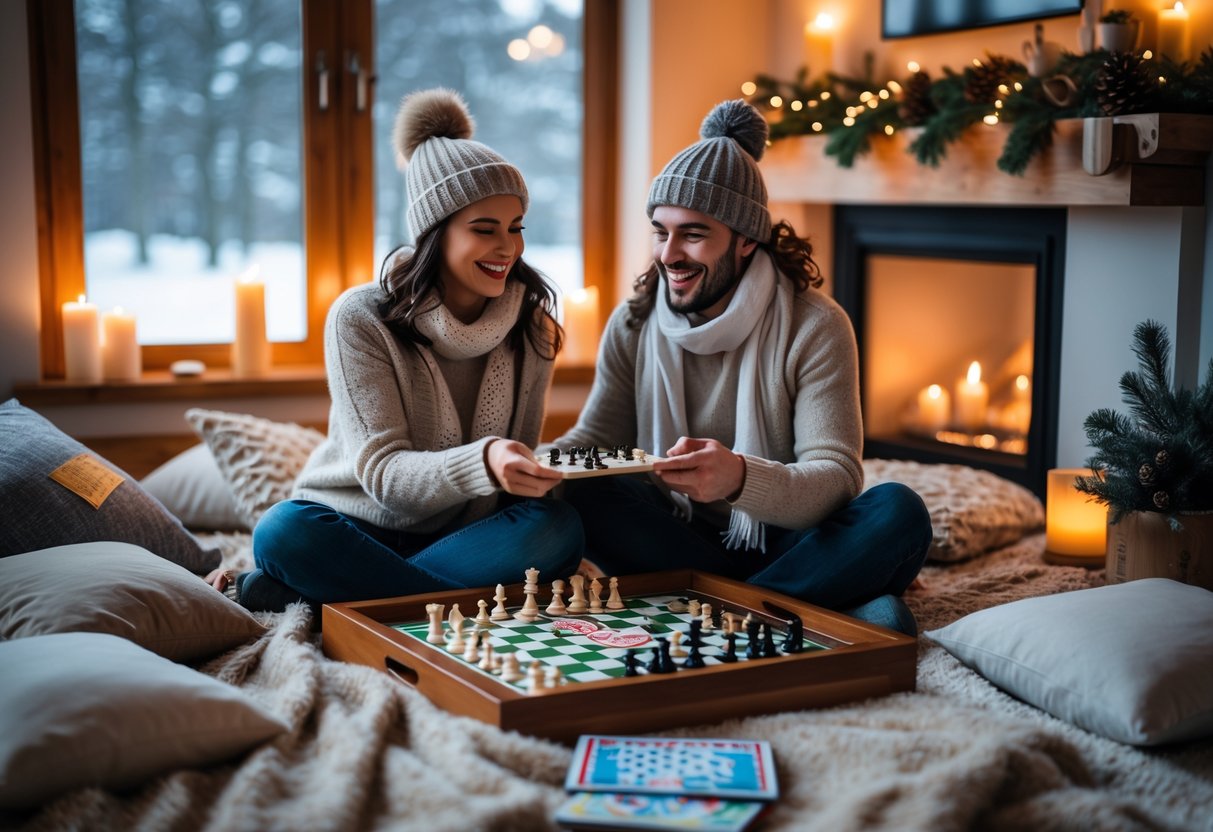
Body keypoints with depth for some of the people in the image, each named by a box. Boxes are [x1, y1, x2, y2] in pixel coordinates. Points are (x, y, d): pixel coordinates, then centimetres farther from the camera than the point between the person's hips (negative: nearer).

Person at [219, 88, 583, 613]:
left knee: (557, 527, -30)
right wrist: (481, 464, -38)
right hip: (356, 525, -3)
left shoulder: (532, 326, 0)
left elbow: (515, 466, 5)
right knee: (282, 532, -34)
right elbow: (382, 472, -19)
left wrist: (531, 472, -20)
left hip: (465, 532, 3)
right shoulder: (362, 319, -11)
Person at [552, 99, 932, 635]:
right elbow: (595, 437, 3)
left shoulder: (815, 326, -9)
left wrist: (740, 478, -38)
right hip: (676, 538, 3)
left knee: (897, 512, -29)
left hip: (781, 543, -2)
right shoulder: (634, 324, 2)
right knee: (579, 495, -25)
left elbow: (838, 476, -17)